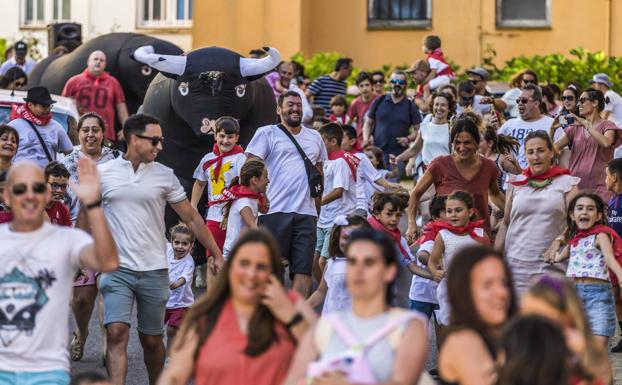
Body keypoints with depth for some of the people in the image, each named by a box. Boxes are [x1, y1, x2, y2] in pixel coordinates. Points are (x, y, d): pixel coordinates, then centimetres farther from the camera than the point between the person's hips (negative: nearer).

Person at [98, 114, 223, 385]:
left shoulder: (164, 176, 4)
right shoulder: (103, 173, 2)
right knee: (116, 333, -15)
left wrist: (217, 255, 8)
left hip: (154, 271, 1)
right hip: (116, 269, -1)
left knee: (151, 340, 9)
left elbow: (191, 218, 9)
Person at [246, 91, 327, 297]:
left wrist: (317, 211, 17)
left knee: (304, 270, -2)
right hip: (275, 211, -4)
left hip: (306, 213, 4)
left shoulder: (315, 137, 19)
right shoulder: (267, 134, 5)